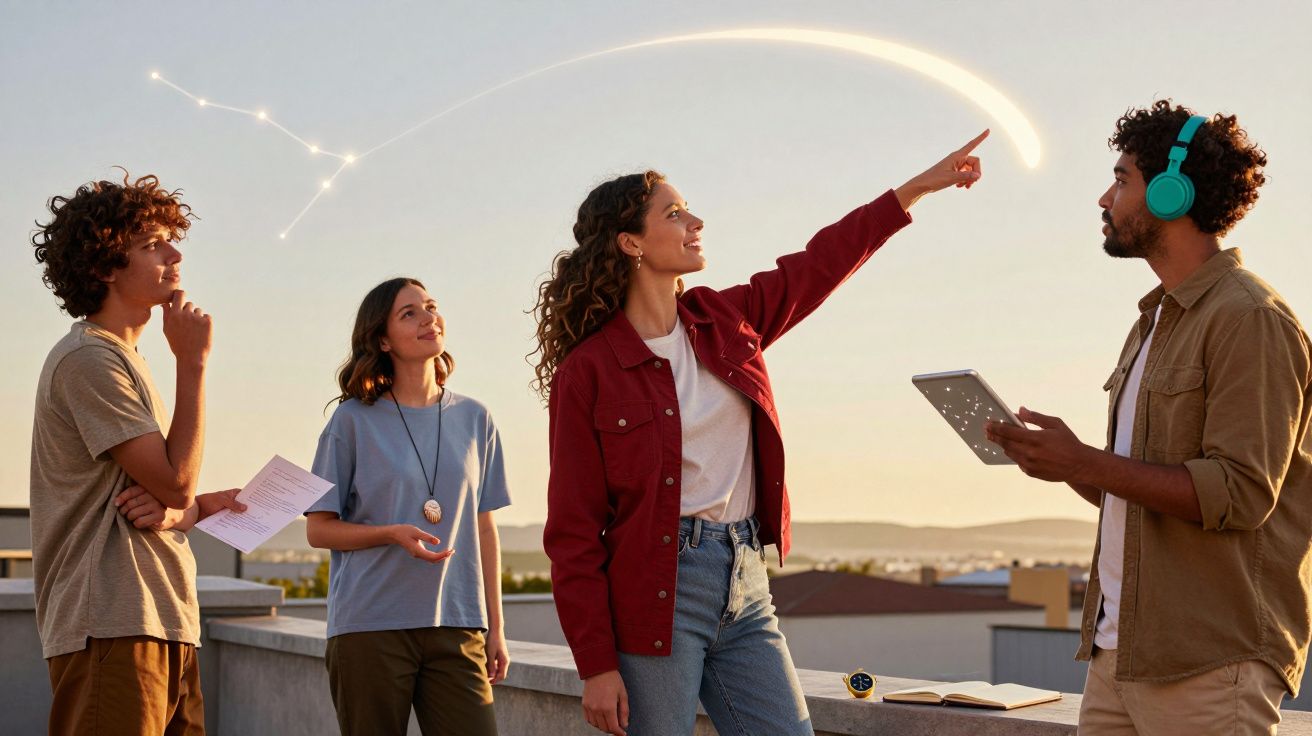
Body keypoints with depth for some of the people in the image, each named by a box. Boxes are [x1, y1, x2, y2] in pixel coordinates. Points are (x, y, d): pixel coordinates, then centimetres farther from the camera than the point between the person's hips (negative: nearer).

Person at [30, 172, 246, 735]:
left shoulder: (123, 360, 22)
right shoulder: (87, 359, -9)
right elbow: (176, 480, -14)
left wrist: (190, 507, -2)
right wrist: (192, 361, -8)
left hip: (166, 626, 10)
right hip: (110, 627, -10)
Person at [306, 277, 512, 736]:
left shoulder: (474, 420, 10)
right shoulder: (354, 420, 1)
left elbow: (484, 530, 12)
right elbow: (319, 530, 3)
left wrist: (495, 627, 8)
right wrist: (393, 534, -14)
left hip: (456, 625, 2)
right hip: (369, 627, -2)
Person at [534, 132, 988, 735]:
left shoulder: (722, 320, 9)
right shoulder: (588, 371, -8)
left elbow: (818, 265, 23)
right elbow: (573, 533, -9)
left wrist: (919, 187, 24)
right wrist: (596, 666, -13)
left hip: (745, 589, 6)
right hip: (657, 594, -6)